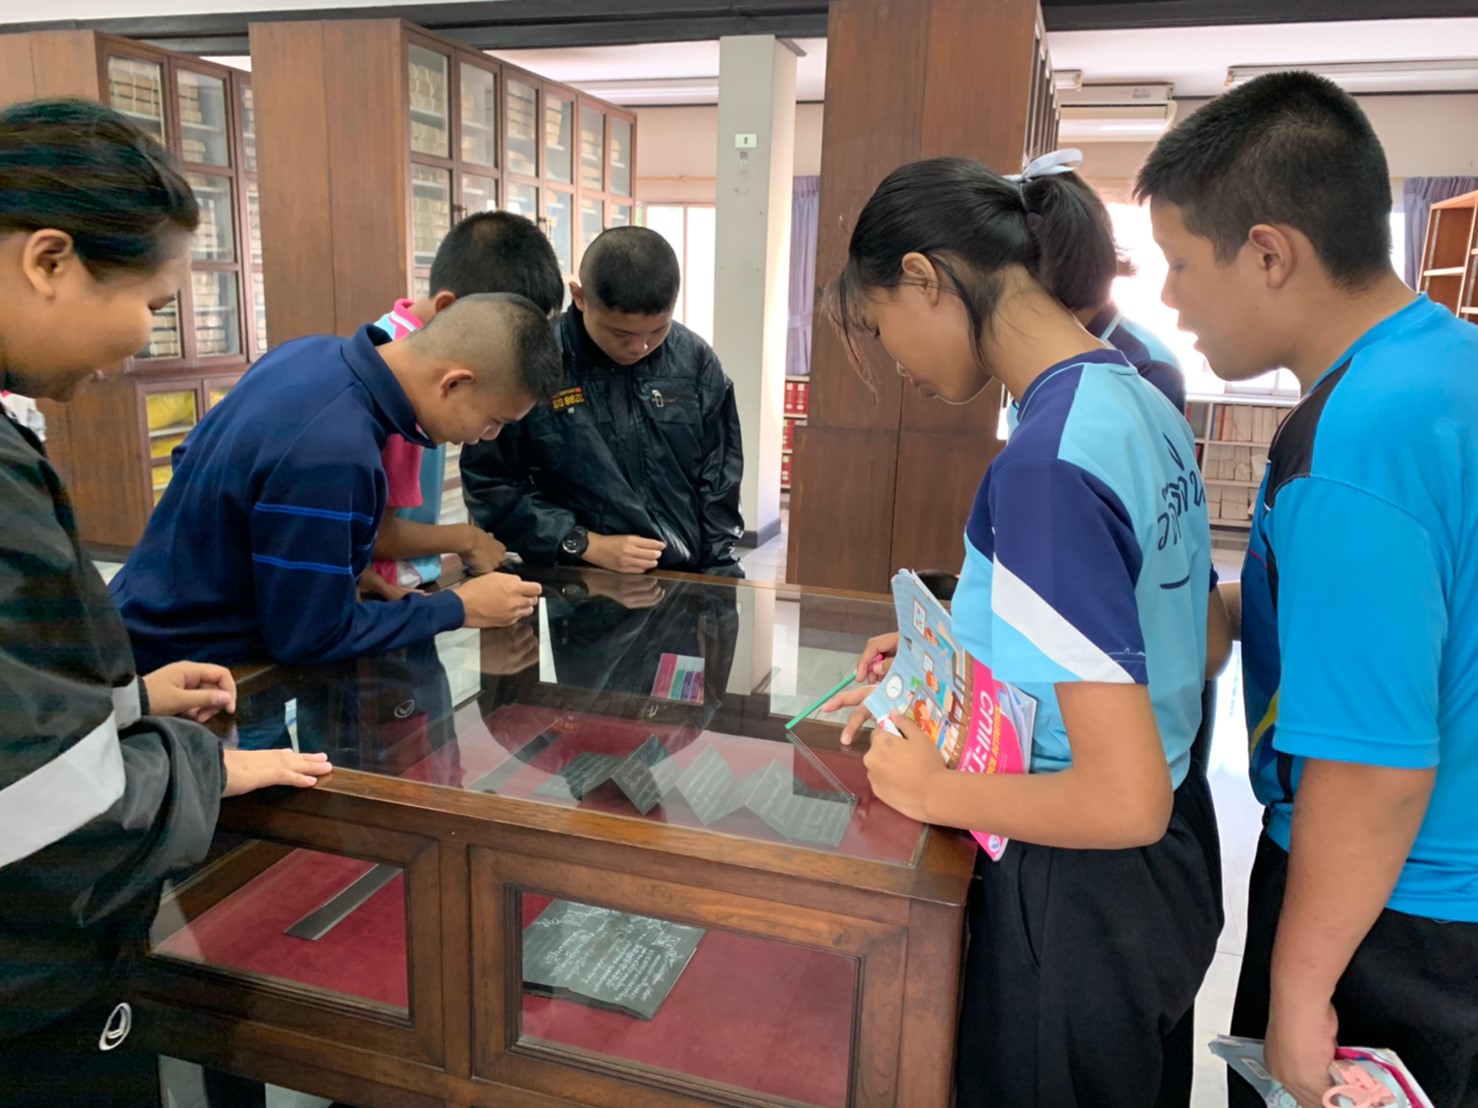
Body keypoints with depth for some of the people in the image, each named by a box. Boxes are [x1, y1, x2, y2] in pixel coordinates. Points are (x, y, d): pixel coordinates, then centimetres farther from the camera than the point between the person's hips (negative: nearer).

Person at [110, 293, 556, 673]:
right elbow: (310, 636, -24)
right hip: (182, 670, -8)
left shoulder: (310, 352, -7)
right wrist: (459, 608, -15)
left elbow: (191, 459, 8)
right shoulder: (332, 454, -32)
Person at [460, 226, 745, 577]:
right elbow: (490, 486, -4)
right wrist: (585, 545, -11)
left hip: (687, 579, 2)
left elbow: (719, 484, 8)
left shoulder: (695, 360, 1)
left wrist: (716, 582, 2)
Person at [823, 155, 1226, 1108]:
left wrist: (932, 789, -14)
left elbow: (1125, 802, -28)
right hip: (1175, 859, 8)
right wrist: (966, 653, 9)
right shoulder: (1145, 403, 0)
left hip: (1082, 901, -8)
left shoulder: (1046, 463, -28)